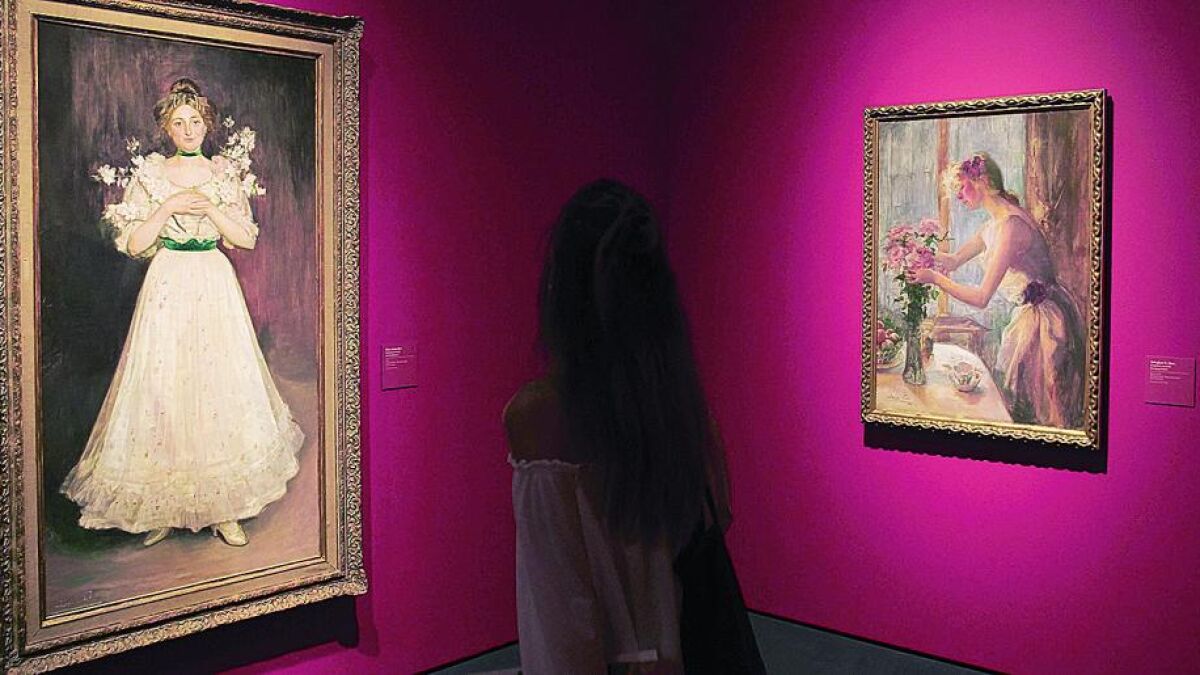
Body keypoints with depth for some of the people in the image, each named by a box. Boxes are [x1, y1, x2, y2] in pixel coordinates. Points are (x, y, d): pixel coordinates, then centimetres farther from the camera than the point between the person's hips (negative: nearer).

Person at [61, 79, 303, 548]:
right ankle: (166, 507, 9)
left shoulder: (223, 174, 8)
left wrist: (208, 207, -9)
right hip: (168, 287, -1)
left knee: (221, 385, -1)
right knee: (164, 386, -2)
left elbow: (246, 238, 2)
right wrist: (169, 206, -11)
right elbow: (133, 243, -1)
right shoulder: (149, 174, 4)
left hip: (216, 286, 1)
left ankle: (223, 508, 6)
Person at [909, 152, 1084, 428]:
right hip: (1030, 314, 10)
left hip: (1044, 319, -10)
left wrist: (934, 277, -19)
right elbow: (954, 260, 17)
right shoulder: (994, 223, 7)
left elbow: (981, 297, -25)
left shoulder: (1010, 226, -23)